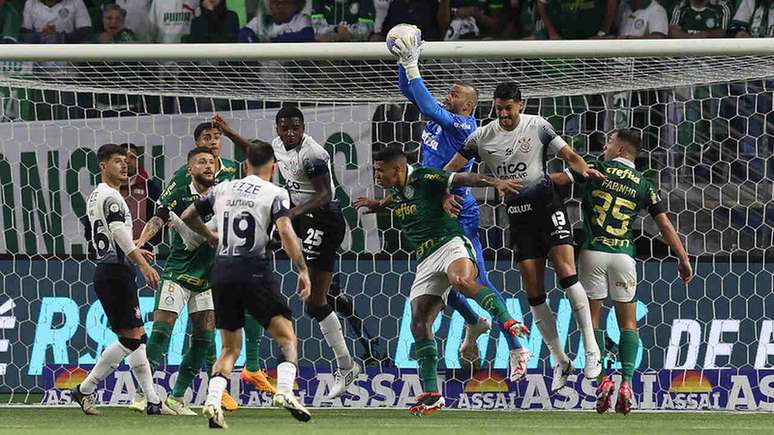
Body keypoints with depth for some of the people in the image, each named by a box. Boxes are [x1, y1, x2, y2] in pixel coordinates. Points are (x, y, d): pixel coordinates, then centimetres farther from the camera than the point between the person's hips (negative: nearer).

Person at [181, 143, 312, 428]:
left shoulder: (223, 189, 15)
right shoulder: (275, 194, 1)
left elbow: (187, 216, 24)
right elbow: (285, 232, -14)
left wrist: (210, 236, 41)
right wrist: (303, 270, -12)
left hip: (222, 271, 4)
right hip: (254, 272, -4)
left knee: (231, 348, 13)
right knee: (287, 338, 3)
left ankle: (212, 401, -8)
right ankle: (285, 391, -22)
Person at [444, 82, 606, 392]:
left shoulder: (537, 126, -1)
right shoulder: (482, 137, 4)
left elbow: (569, 156, -2)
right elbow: (451, 169, 7)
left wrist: (584, 169, -23)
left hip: (547, 204, -3)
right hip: (517, 213, 3)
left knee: (566, 272, -19)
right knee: (534, 292, -2)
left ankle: (591, 349, -15)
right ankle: (560, 361, 7)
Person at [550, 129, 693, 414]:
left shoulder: (596, 169, 3)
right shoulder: (644, 185, 9)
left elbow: (556, 180, -3)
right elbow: (665, 225, 5)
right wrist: (683, 260, 10)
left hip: (593, 251, -2)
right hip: (624, 253, 2)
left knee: (592, 318, 7)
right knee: (628, 323, 8)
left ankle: (603, 379, -8)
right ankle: (626, 382, -9)